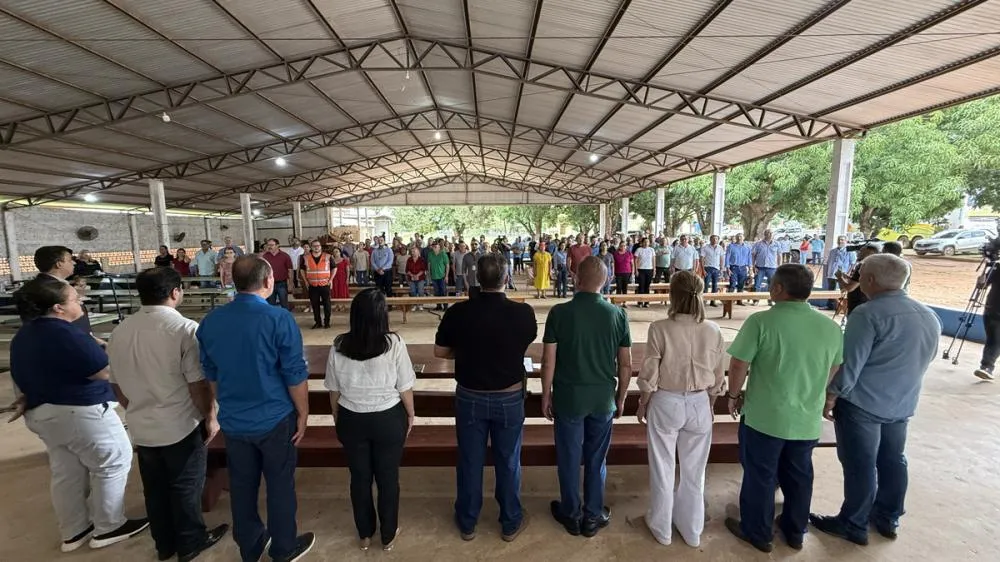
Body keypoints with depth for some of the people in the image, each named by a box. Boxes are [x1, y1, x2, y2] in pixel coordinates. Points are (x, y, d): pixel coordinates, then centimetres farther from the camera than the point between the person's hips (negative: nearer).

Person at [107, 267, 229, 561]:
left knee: (155, 488, 20)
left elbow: (117, 384, 10)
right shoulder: (185, 329, -21)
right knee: (186, 487, 12)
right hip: (181, 426, -6)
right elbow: (199, 383, -19)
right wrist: (210, 417, -5)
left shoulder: (119, 332, 0)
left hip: (141, 428, 6)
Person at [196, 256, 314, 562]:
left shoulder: (210, 320, -3)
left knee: (241, 485, 20)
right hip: (274, 419, -5)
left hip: (233, 420, 5)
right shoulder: (279, 319, -21)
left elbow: (210, 373, 9)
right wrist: (303, 413, -4)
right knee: (280, 485, 13)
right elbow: (295, 375, -18)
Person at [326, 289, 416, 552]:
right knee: (388, 477, 16)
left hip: (351, 420, 3)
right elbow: (405, 388, -11)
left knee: (359, 477, 21)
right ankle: (388, 535, 35)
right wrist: (410, 415, 6)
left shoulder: (339, 346, -11)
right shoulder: (393, 344, -19)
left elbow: (334, 390, 0)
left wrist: (337, 418, 16)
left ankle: (364, 534, 40)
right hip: (388, 419, -2)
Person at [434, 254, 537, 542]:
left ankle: (467, 522, 38)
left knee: (470, 460, 18)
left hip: (470, 397, 1)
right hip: (509, 398, 0)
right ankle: (511, 523, 37)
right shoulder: (523, 312, -19)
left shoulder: (458, 312, -17)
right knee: (508, 461, 18)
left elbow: (440, 351, -4)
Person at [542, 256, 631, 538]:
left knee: (569, 457, 16)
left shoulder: (559, 312, -14)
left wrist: (546, 395, 3)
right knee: (596, 459, 19)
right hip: (603, 398, 2)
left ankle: (571, 514, 34)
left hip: (568, 397, -2)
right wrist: (621, 398, 12)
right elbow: (625, 364, -2)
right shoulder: (618, 314, -8)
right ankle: (593, 516, 34)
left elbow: (548, 361, -11)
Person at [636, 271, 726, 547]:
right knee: (694, 471, 21)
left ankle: (661, 527, 34)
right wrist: (710, 406, 17)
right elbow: (718, 377, 1)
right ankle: (692, 530, 39)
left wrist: (642, 405, 3)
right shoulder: (713, 331, -8)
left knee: (663, 468, 16)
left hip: (666, 403, -3)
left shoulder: (660, 328, -18)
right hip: (699, 404, 3)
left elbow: (650, 374, -12)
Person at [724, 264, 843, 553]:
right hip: (809, 420, 5)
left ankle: (757, 532, 31)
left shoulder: (761, 321, -21)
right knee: (799, 476, 23)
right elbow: (833, 371, 10)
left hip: (764, 416, -5)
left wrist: (733, 394, 0)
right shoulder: (831, 327, -4)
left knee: (760, 476, 13)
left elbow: (739, 365, -17)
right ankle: (795, 531, 42)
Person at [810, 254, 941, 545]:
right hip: (903, 405, 8)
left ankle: (854, 525, 19)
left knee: (860, 465, 5)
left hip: (862, 404, -8)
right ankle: (888, 518, 36)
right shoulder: (930, 317, 4)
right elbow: (924, 359, 17)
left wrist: (831, 395, -10)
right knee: (893, 461, 20)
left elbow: (849, 364, -21)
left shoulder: (868, 314, -22)